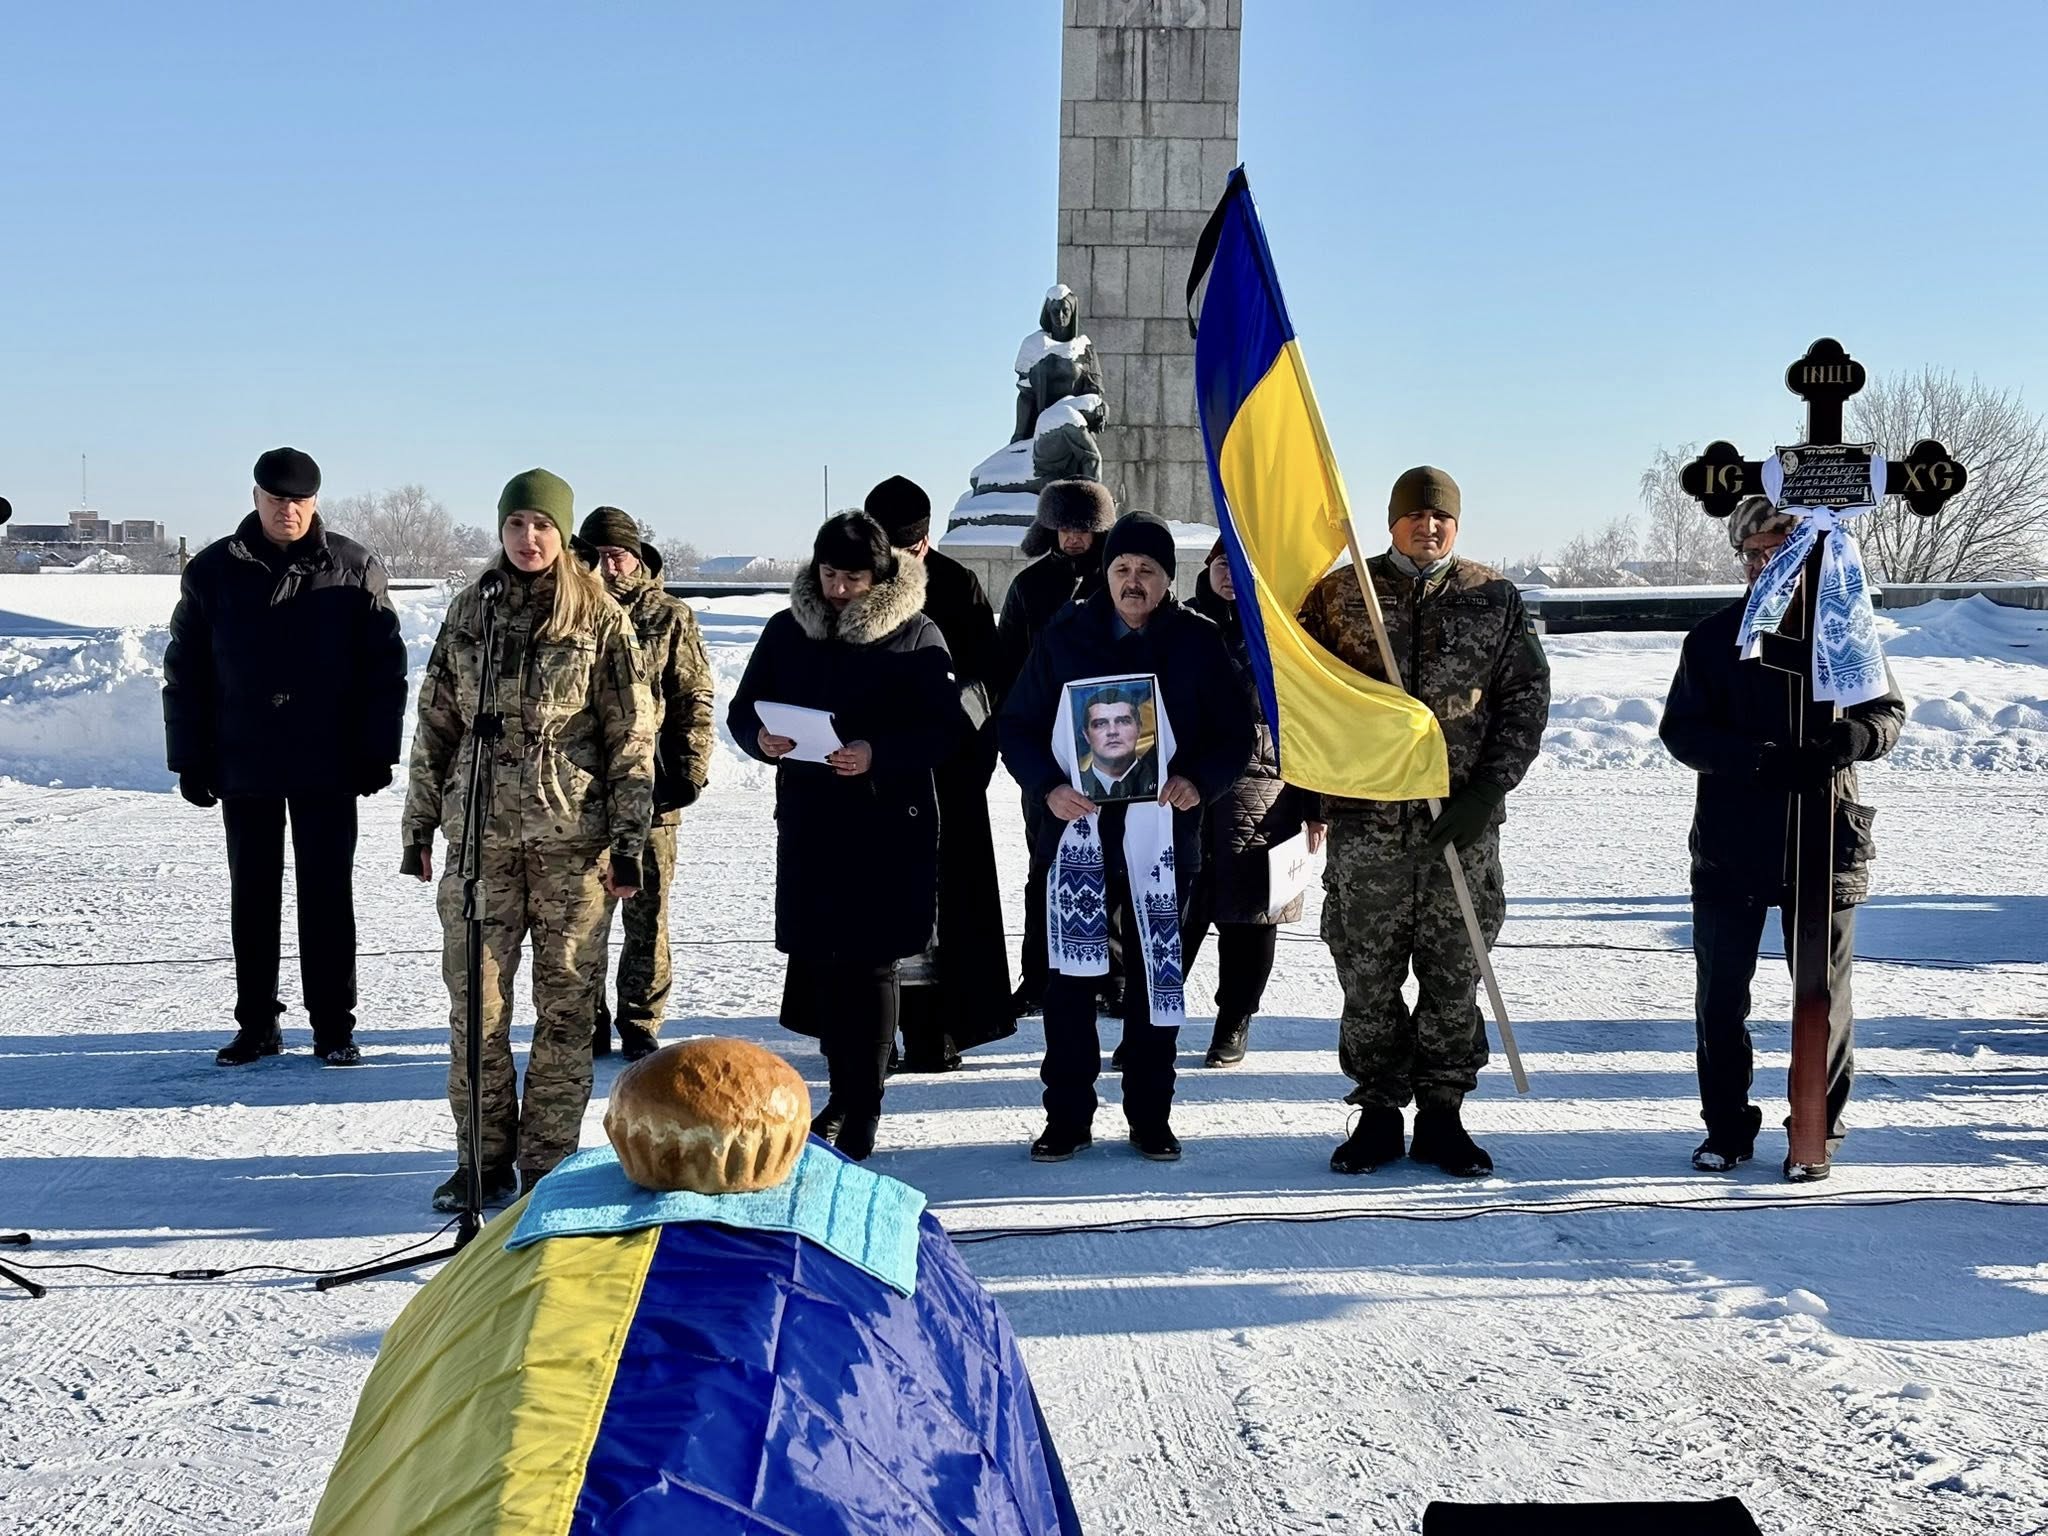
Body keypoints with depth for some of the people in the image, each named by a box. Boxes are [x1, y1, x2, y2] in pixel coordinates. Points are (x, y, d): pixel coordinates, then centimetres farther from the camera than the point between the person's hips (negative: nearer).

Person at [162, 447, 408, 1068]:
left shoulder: (354, 569, -1)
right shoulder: (213, 572, 2)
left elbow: (384, 666, 1)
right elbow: (186, 672, 6)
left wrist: (376, 750, -5)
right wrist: (190, 757, 1)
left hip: (328, 764, -2)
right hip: (243, 764, 2)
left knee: (328, 895, 2)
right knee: (252, 897, 9)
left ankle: (333, 1024, 9)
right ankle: (256, 1023, 18)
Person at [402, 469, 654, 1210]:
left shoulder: (601, 620, 0)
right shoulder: (469, 612, 8)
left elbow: (632, 736, 0)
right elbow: (435, 722, 13)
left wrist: (629, 841, -5)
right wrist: (419, 823, 11)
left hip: (573, 839, -2)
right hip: (481, 834, 2)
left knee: (567, 1003, 3)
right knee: (475, 1002, 2)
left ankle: (549, 1160, 13)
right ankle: (484, 1156, 14)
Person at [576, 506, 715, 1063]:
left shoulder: (670, 617, 4)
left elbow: (694, 698, 4)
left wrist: (689, 768, -5)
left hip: (651, 786, -1)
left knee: (647, 912, 4)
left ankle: (640, 1023, 13)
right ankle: (587, 1024, 14)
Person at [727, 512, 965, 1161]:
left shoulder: (916, 635, -3)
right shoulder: (787, 630, 9)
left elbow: (946, 729, -7)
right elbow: (742, 710, 13)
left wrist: (877, 755, -21)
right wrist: (760, 738, -10)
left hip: (890, 823, -4)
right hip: (806, 819, 4)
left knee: (869, 963, -2)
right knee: (817, 958, 7)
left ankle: (860, 1114, 5)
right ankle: (846, 1092, 25)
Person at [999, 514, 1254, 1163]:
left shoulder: (1198, 642, 0)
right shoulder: (1066, 636, 1)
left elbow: (1236, 733, 3)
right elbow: (1017, 725, 3)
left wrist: (1200, 781, -16)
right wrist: (1047, 786, -15)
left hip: (1164, 837, 0)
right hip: (1077, 833, 0)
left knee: (1155, 979, 8)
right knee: (1069, 979, 2)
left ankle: (1151, 1116, 20)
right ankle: (1067, 1116, 14)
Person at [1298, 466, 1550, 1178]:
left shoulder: (1495, 599, 6)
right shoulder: (1339, 594, 5)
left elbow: (1526, 699, 5)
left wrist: (1487, 792, -5)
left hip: (1462, 824, 1)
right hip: (1365, 819, 0)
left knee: (1454, 974, 5)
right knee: (1367, 973, 3)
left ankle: (1441, 1113, 16)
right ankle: (1379, 1113, 14)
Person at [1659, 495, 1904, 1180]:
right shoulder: (1714, 637, 4)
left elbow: (1888, 711, 7)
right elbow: (1681, 729, -2)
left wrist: (1850, 739, -17)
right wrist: (1760, 760, -18)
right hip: (1730, 846, 1)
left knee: (1823, 994, 6)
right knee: (1720, 996, 7)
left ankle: (1818, 1133, 18)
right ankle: (1726, 1128, 20)